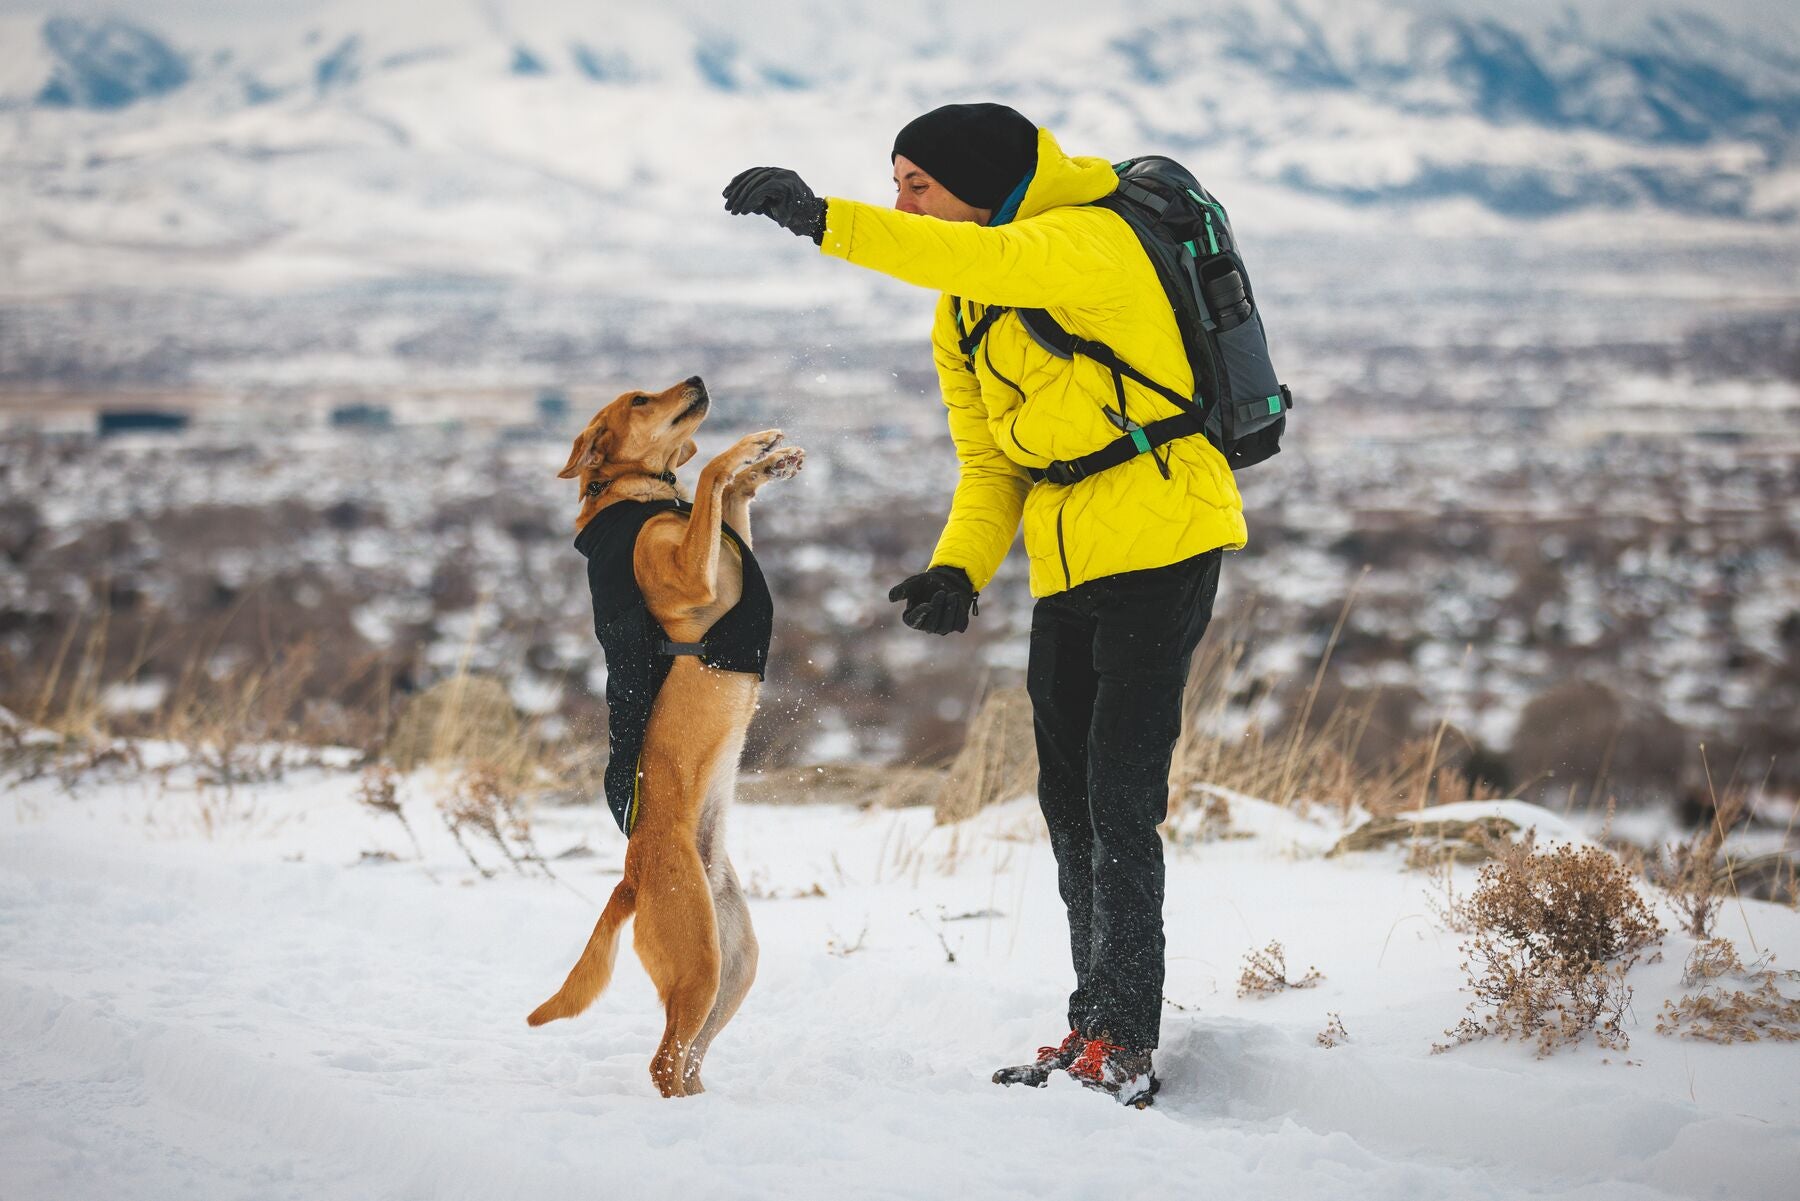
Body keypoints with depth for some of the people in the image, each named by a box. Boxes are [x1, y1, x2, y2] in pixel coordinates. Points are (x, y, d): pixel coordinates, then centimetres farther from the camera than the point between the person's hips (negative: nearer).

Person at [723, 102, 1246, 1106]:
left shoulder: (1092, 239, -15)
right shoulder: (961, 323, 13)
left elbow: (987, 261, -35)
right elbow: (990, 466, 14)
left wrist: (827, 221, -40)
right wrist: (961, 571, -5)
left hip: (1160, 542, -9)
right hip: (1068, 563, 9)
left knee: (1119, 796, -11)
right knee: (1070, 800, 11)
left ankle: (1124, 1048, -7)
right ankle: (1101, 1026, 21)